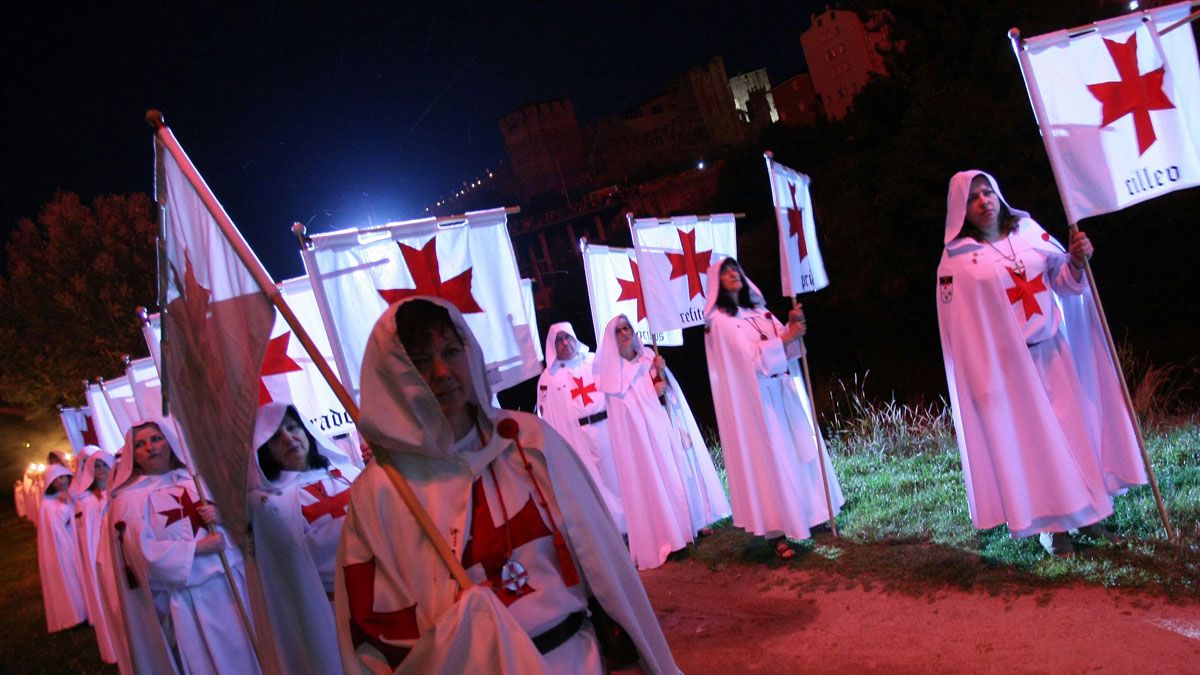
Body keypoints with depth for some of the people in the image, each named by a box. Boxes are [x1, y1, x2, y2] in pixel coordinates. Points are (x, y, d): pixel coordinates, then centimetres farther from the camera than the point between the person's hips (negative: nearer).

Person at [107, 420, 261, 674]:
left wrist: (219, 516, -9)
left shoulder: (197, 479, 10)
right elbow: (144, 552, -12)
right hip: (185, 598, -4)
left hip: (228, 585, 4)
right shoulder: (129, 499, -2)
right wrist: (197, 548, -14)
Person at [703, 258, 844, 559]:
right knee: (769, 458, -7)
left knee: (799, 450, 11)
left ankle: (807, 514, 24)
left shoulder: (758, 311, 13)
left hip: (782, 391, 7)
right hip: (755, 399, -7)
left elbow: (784, 345, 8)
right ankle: (776, 532, -3)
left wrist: (792, 325, -11)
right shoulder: (720, 321, -8)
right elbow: (751, 356, -18)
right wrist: (787, 337, -20)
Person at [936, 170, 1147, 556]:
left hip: (1053, 353, 4)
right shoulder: (957, 257, -7)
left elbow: (1062, 280, 6)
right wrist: (981, 381, -10)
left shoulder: (1028, 231, 3)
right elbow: (959, 331, -7)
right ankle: (1053, 527, 12)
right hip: (1006, 363, -4)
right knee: (1032, 441, 0)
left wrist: (1076, 261, -16)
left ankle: (1086, 514, 23)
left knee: (1075, 427, 9)